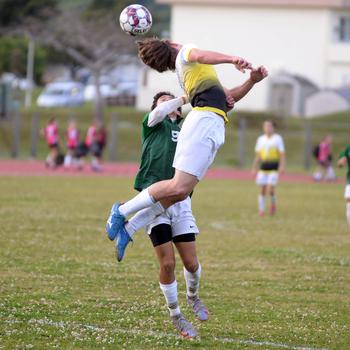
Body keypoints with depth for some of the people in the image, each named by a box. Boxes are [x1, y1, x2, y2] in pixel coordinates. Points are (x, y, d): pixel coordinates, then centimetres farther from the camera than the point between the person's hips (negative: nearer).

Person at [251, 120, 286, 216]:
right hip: (263, 166, 4)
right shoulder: (260, 139, 13)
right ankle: (261, 210, 5)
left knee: (270, 188, -15)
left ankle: (273, 203, 13)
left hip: (274, 167, -4)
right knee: (262, 189, -2)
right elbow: (258, 155, 19)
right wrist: (254, 168, 15)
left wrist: (282, 166, -12)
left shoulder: (278, 138, 2)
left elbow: (282, 154, -2)